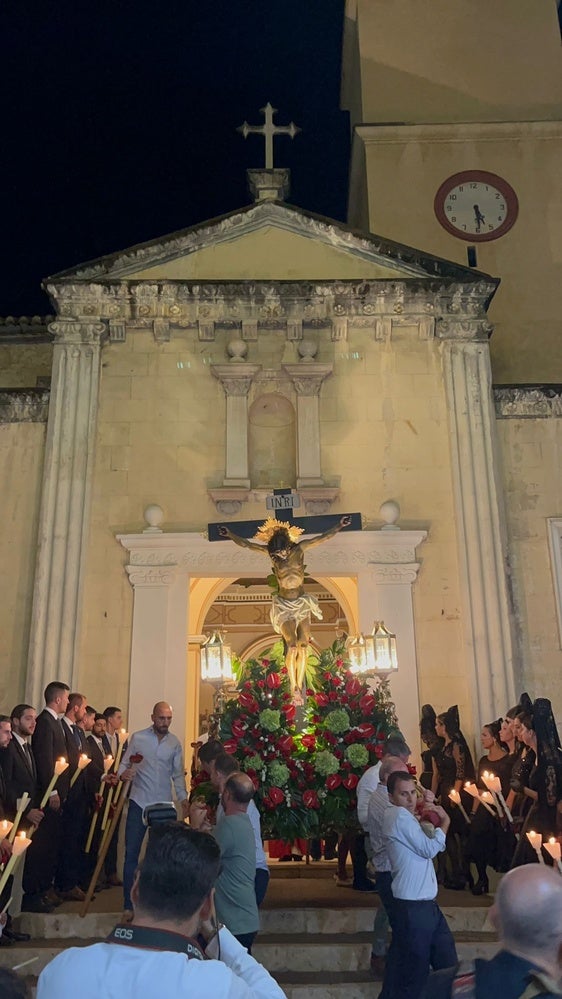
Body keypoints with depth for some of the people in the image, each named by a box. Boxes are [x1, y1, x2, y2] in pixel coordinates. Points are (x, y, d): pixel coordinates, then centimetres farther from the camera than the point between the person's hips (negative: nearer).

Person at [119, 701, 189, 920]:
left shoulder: (175, 743, 4)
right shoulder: (137, 738, -2)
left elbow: (178, 774, 9)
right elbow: (124, 763, 1)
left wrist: (183, 798, -4)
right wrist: (123, 773, -22)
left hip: (164, 805, 2)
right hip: (139, 802, -2)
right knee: (131, 853, 0)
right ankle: (129, 904, 10)